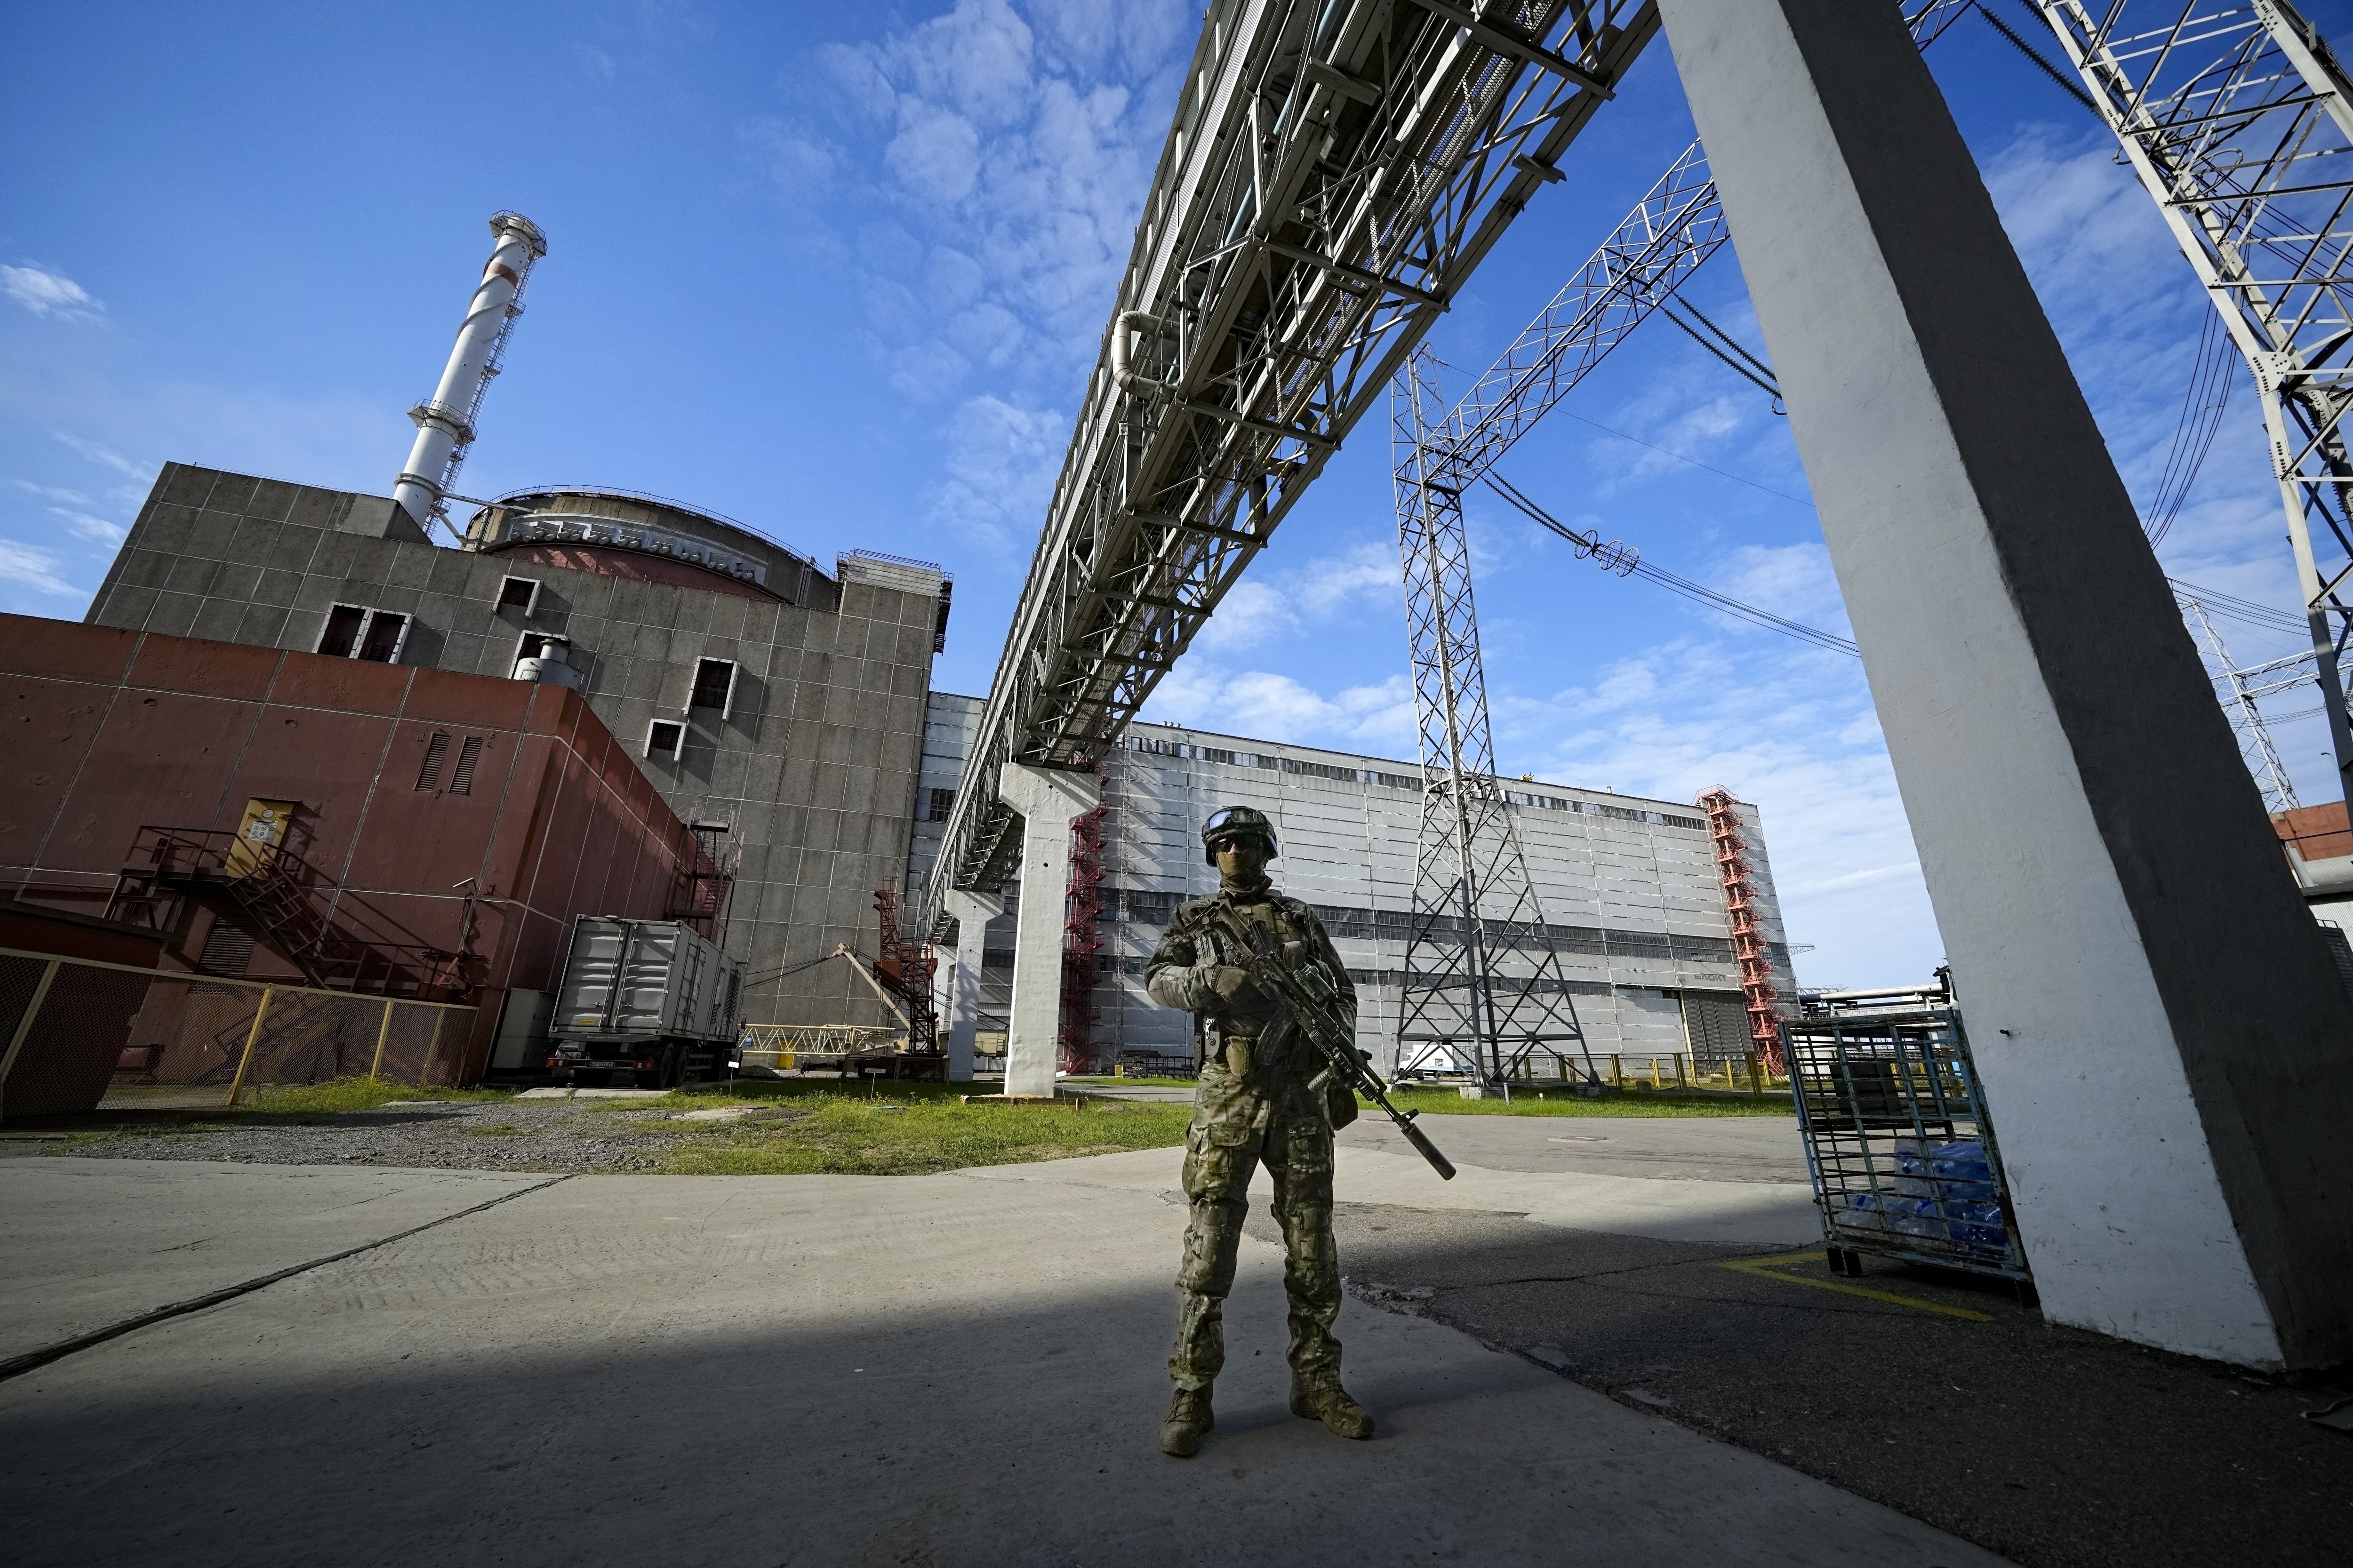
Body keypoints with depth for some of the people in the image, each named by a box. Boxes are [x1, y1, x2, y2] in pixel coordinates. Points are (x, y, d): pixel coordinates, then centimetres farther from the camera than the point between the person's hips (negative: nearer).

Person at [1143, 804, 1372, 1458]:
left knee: (1313, 1245, 9)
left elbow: (1342, 996, 12)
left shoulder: (1302, 919, 12)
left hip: (1300, 1095, 2)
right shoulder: (1194, 919, 8)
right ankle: (1192, 1396, 12)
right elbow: (1159, 980, -6)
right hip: (1228, 1094, -2)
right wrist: (1212, 980, -26)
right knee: (1209, 1245, 0)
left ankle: (1316, 1382, 24)